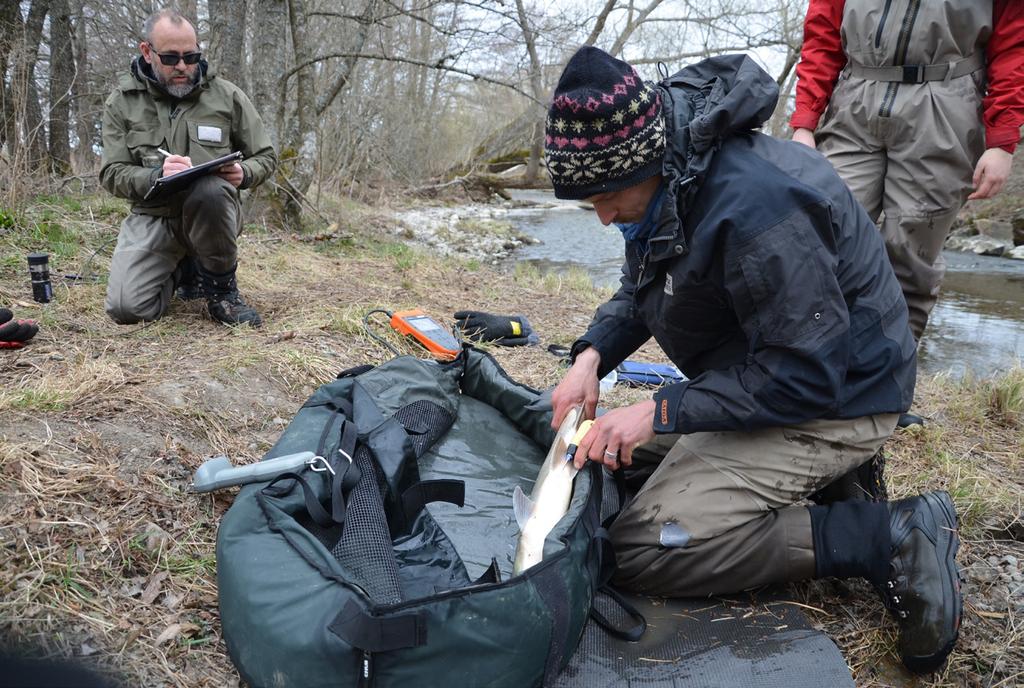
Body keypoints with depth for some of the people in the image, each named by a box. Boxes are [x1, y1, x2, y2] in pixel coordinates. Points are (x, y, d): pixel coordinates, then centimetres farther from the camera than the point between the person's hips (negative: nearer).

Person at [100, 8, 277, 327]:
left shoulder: (226, 95, 2)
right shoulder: (121, 102, 3)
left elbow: (265, 157, 8)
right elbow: (112, 175, -1)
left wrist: (243, 173, -16)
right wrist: (157, 175, -23)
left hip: (212, 212, -1)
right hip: (152, 215, 1)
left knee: (210, 189, -39)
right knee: (127, 308, -19)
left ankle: (221, 289, -13)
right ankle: (182, 270, 17)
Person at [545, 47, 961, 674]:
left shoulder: (755, 203, -32)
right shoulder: (661, 178, -2)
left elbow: (808, 374, -28)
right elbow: (639, 293, 11)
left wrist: (663, 412, -26)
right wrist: (592, 355, -8)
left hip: (836, 397, -10)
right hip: (760, 378, 10)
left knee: (644, 550, -18)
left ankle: (889, 540, -12)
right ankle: (821, 484, 11)